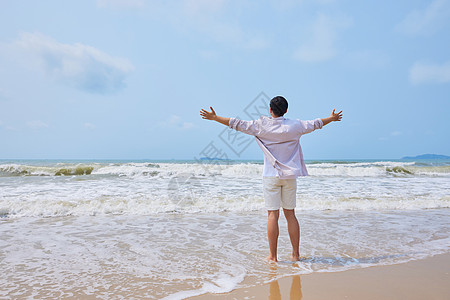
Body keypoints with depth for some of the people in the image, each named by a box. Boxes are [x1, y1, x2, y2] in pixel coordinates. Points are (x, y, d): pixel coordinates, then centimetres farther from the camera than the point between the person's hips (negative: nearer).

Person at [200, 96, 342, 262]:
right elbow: (315, 124, 17)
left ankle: (273, 256, 4)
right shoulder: (295, 126, 2)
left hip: (271, 175, -2)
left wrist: (214, 117, 8)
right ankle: (295, 254, 16)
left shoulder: (261, 126, -5)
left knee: (273, 215, -1)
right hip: (290, 175, 3)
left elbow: (237, 124, -2)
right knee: (290, 214, 10)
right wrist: (332, 118, 36)